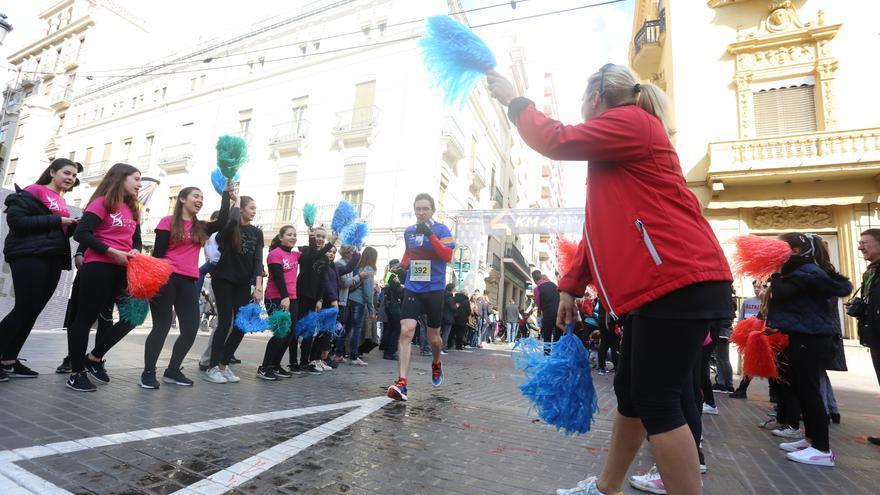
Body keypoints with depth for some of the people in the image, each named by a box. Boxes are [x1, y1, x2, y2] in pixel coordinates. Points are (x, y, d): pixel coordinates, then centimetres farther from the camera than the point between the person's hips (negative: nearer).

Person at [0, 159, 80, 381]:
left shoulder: (61, 202, 21)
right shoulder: (32, 192, -2)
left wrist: (75, 225, 3)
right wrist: (56, 220, -15)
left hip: (53, 260, 7)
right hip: (29, 257, -7)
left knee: (31, 312, 7)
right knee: (24, 310, -10)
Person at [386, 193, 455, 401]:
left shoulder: (441, 229, -6)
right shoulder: (408, 232, 8)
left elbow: (447, 256, -20)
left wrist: (430, 234, -25)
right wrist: (402, 265, 12)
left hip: (434, 290, -2)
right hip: (412, 289, 3)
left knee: (433, 336, 11)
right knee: (406, 331, -14)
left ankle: (436, 364, 43)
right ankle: (401, 383, -14)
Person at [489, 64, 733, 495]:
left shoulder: (631, 120, -3)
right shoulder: (618, 144, 25)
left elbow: (558, 141, -16)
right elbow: (600, 225, 21)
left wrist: (513, 99, 2)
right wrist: (571, 286, 15)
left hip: (678, 281, -10)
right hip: (661, 284, 10)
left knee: (656, 400, -7)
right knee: (629, 390, 15)